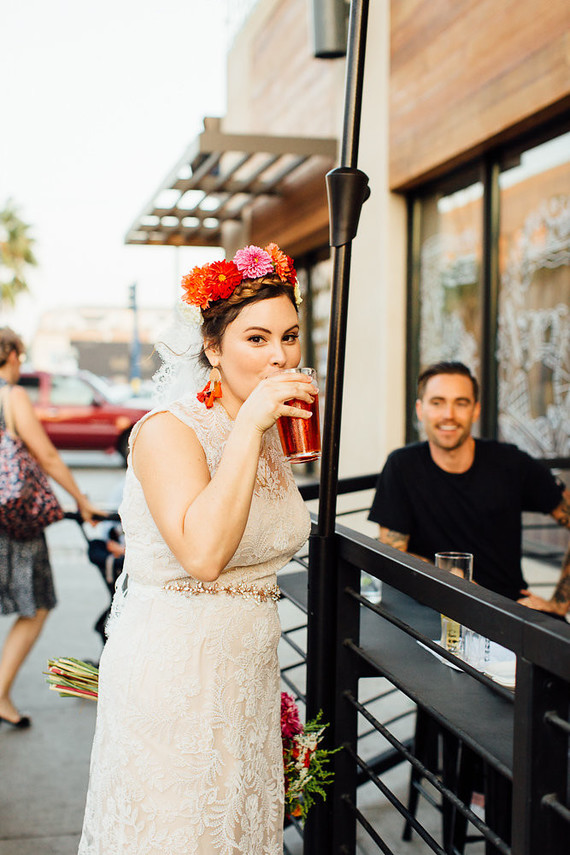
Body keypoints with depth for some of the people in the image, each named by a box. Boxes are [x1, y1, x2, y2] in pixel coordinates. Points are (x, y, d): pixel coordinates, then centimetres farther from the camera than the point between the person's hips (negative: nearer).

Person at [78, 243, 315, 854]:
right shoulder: (168, 430, -16)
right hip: (170, 673, -7)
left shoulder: (271, 434, 9)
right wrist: (248, 425, -28)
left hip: (246, 676, 7)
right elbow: (203, 553, -30)